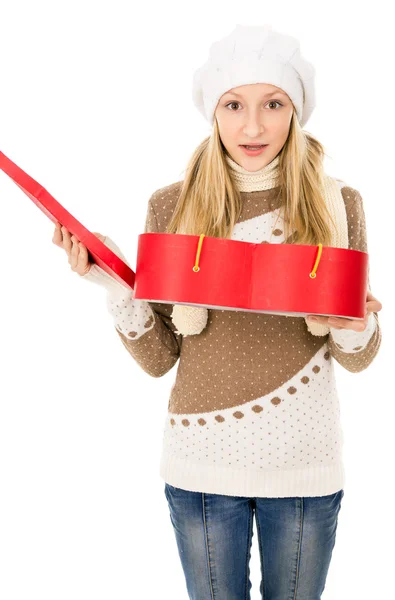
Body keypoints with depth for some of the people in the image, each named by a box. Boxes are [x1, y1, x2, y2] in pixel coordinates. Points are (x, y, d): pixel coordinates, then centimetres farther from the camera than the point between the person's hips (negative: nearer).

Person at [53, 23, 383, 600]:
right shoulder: (171, 206, -7)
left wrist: (355, 328, -21)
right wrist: (116, 287, -18)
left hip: (304, 463, 1)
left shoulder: (338, 203, -5)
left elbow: (358, 359, 1)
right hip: (202, 463, 0)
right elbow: (158, 358, -3)